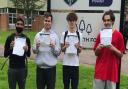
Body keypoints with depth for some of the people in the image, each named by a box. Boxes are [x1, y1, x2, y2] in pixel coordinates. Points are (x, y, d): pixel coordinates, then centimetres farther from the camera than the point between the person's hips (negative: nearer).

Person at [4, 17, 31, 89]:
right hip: (12, 68, -1)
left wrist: (27, 50, -14)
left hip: (22, 68, 1)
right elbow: (5, 55, 0)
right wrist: (10, 48, -18)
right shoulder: (10, 38, -1)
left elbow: (29, 55, 8)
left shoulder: (26, 39, 2)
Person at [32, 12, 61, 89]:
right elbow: (34, 51, 3)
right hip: (40, 66, 2)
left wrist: (53, 47, -21)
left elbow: (58, 53, -2)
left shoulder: (55, 36, -1)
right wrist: (37, 47, -17)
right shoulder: (38, 35, 4)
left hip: (51, 67, -1)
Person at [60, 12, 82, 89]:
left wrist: (78, 47, -14)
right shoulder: (64, 34, 1)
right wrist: (65, 47, -15)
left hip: (75, 63, 0)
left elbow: (80, 51, 7)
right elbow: (62, 49, 6)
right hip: (66, 63, 0)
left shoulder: (79, 35, 1)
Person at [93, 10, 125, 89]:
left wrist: (113, 48, -19)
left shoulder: (118, 35, -3)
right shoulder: (100, 34, 6)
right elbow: (96, 53, 9)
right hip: (100, 69, 2)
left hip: (112, 69, -2)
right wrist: (98, 48, -12)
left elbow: (121, 55, -1)